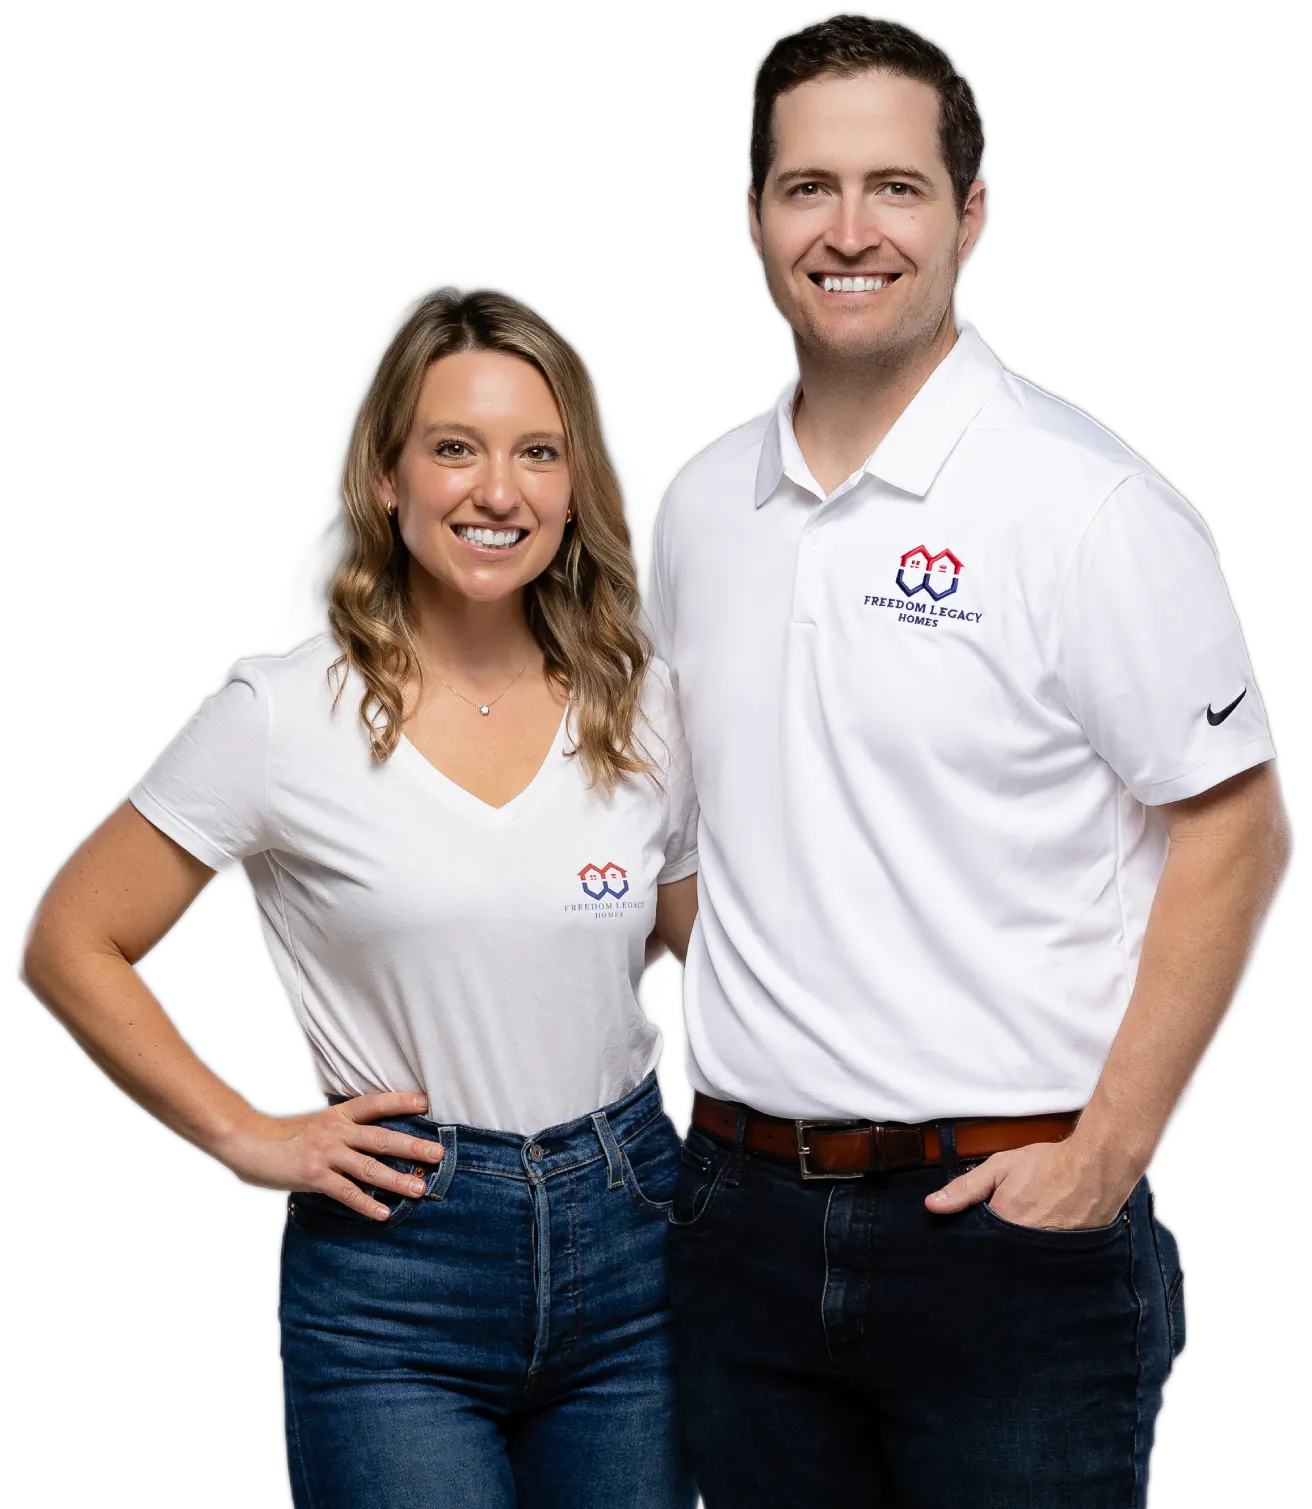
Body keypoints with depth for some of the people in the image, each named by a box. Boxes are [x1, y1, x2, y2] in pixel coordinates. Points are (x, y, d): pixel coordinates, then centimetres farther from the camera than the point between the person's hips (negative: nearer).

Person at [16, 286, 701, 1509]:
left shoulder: (642, 708, 3)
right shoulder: (285, 717, -7)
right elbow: (69, 948, -3)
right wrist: (251, 1140, -6)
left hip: (627, 1238, 4)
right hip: (395, 1275, -3)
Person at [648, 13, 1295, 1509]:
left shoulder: (1084, 501, -10)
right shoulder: (699, 501, 8)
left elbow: (1235, 832, -9)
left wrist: (1105, 1156, -13)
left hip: (1006, 1218, -5)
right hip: (742, 1210, 5)